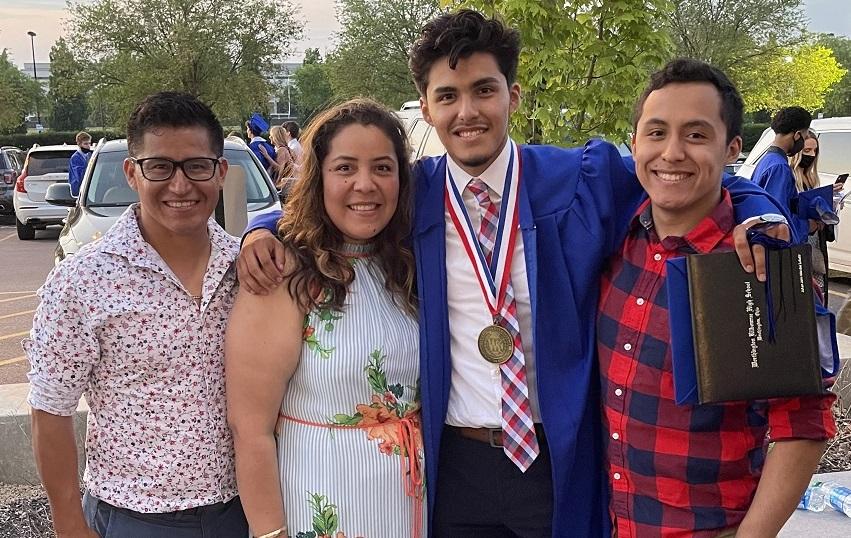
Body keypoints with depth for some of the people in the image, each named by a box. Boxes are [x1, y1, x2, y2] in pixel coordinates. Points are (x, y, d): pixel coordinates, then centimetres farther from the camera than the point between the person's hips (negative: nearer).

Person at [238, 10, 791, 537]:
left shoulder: (587, 180, -4)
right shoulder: (409, 194, 0)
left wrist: (755, 214, -14)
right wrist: (263, 232, -6)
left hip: (560, 460, -1)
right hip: (452, 463, 2)